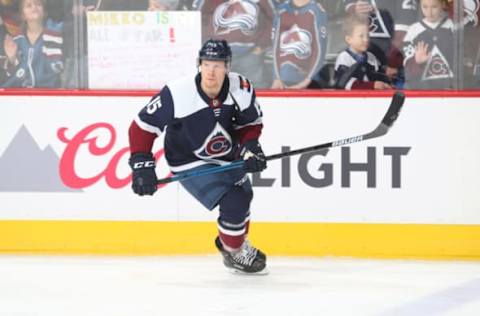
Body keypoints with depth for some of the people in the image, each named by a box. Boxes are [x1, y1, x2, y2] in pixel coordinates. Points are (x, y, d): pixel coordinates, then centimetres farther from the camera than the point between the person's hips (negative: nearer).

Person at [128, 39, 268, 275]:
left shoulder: (241, 89, -20)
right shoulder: (177, 94, -32)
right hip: (190, 162, -6)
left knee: (243, 195, 25)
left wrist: (250, 147, -18)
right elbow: (142, 126, -23)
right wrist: (141, 165, -27)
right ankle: (234, 255, 9)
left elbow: (251, 123, -1)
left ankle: (236, 243, 56)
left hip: (227, 157, 6)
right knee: (233, 203, -18)